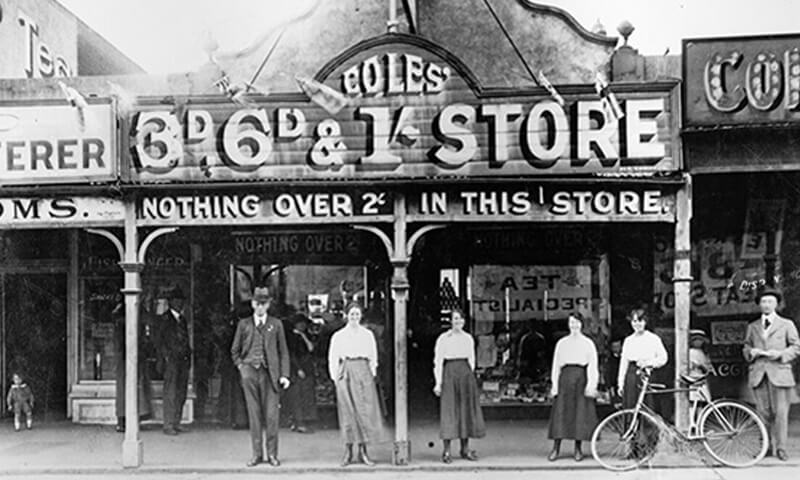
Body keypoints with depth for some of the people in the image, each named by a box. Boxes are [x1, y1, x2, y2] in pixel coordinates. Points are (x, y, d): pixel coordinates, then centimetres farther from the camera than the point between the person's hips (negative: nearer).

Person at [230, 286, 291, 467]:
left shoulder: (276, 324, 9)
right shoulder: (244, 324, 10)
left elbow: (283, 352, 7)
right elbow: (235, 351, 16)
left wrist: (284, 375, -1)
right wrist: (241, 366, 2)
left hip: (270, 373, -1)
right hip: (250, 373, 1)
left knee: (272, 415, -3)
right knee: (254, 414, 3)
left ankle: (272, 454, 6)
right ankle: (257, 454, 11)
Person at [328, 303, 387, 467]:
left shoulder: (367, 334, 11)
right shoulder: (338, 336, 8)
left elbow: (373, 357, 12)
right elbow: (332, 359, 8)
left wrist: (372, 374, 1)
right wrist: (335, 377, 0)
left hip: (363, 372, 1)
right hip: (346, 372, -1)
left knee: (365, 409, -4)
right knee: (347, 410, -1)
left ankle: (363, 451, 2)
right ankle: (348, 451, 6)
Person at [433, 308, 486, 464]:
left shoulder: (468, 338, 10)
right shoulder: (443, 338, -3)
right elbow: (438, 362, -4)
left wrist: (470, 377, 11)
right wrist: (438, 383, -9)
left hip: (466, 374, 5)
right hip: (450, 374, -5)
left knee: (467, 410, 6)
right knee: (449, 411, -6)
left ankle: (465, 449, 15)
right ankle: (446, 451, -1)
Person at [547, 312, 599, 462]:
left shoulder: (588, 343, 6)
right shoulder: (561, 343, 10)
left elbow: (592, 365, 3)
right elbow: (556, 364, 10)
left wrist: (591, 384, -6)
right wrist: (555, 384, 2)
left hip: (581, 378, -1)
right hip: (565, 377, 1)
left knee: (581, 413, 0)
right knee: (560, 412, -3)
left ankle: (578, 449, 9)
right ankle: (556, 448, 0)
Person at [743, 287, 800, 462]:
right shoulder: (752, 327, 18)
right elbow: (746, 348, 21)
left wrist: (780, 354, -10)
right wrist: (750, 352, -2)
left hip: (779, 372, -2)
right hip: (758, 373, 2)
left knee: (780, 412, -5)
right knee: (763, 412, 2)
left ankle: (781, 448, 2)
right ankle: (766, 446, 10)